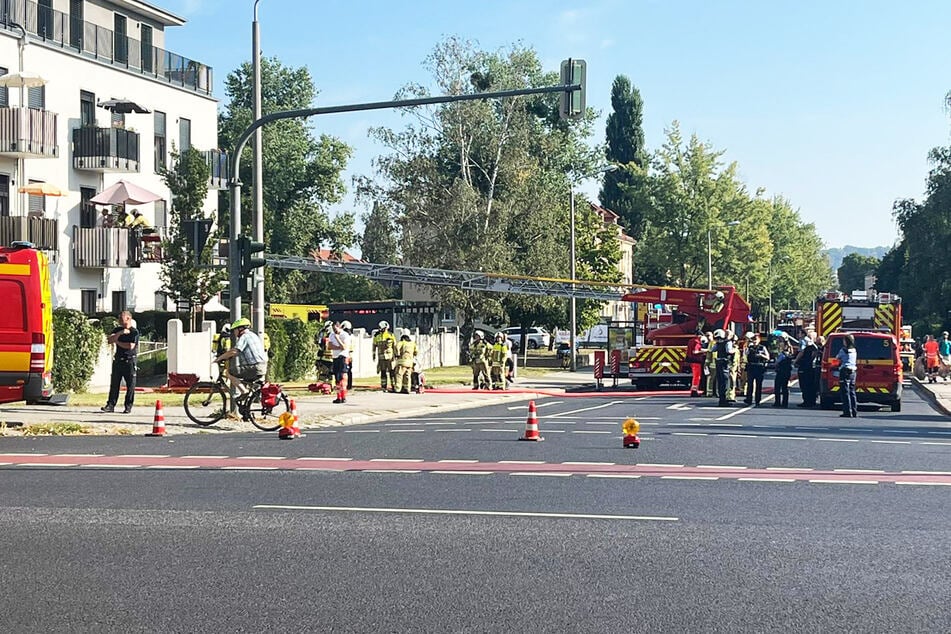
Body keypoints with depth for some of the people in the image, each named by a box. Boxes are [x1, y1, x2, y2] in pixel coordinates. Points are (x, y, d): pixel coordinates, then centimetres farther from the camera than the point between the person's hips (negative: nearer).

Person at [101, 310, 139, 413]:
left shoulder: (134, 332, -4)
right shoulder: (117, 329, 13)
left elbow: (130, 346, -13)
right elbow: (110, 340, -1)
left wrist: (117, 342, -3)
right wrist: (120, 333, -14)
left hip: (129, 360, -5)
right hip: (118, 359, 5)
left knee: (130, 385, -2)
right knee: (114, 383, 3)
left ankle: (128, 406, 5)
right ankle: (110, 405, 6)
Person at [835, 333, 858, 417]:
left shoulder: (843, 350, -9)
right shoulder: (854, 351, 11)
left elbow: (837, 358, 3)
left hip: (845, 371, -7)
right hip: (853, 372, 7)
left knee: (845, 392, -5)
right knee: (852, 392, 12)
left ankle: (847, 412, -8)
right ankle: (854, 412, 12)